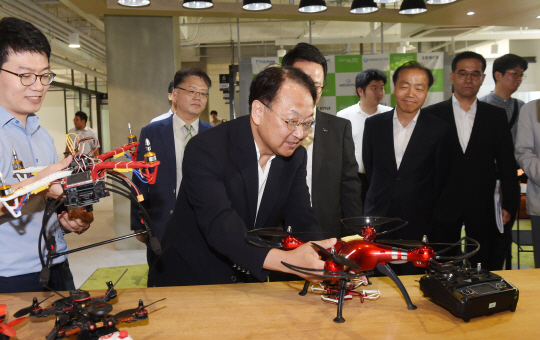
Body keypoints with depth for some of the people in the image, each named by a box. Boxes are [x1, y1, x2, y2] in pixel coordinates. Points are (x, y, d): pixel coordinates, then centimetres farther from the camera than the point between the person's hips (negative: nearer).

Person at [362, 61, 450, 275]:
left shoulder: (439, 129, -1)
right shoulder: (373, 124, 5)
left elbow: (440, 179, 3)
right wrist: (380, 200, 10)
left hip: (419, 225, -1)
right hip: (378, 221, 2)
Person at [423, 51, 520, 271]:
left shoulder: (496, 116, 7)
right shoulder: (431, 115, 2)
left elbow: (507, 164, 7)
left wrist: (510, 205, 2)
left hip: (483, 209, 1)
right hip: (443, 208, -1)